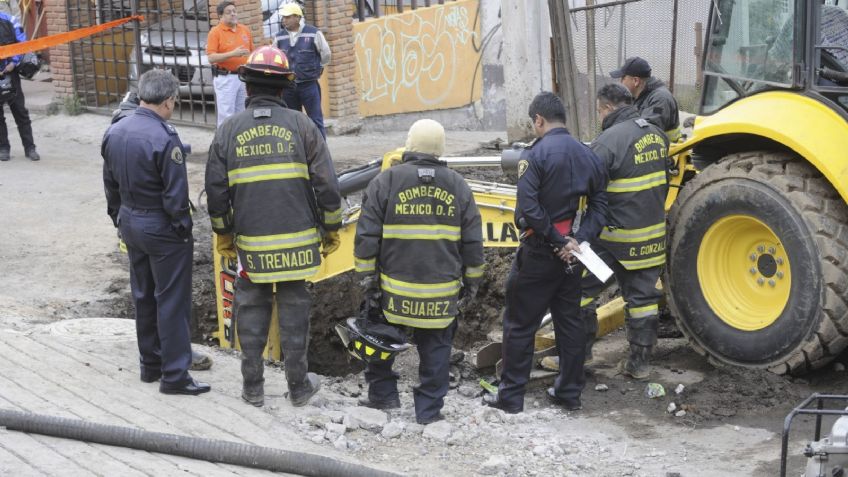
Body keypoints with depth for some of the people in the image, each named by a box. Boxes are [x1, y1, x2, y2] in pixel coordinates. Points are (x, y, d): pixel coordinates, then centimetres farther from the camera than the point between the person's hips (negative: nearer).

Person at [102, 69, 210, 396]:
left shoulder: (114, 132, 1)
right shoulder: (164, 138, -23)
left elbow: (110, 183, 11)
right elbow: (175, 194, -21)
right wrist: (183, 227, -8)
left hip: (130, 223, 8)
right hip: (162, 228, -8)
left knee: (143, 296, 18)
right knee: (172, 301, 0)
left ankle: (150, 364, 29)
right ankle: (174, 375, 5)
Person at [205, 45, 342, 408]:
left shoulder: (229, 130, 0)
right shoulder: (301, 125, -3)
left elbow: (216, 191, 3)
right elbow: (326, 185, -4)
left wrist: (223, 235, 16)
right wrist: (331, 230, 8)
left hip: (251, 242, 1)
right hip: (297, 240, -1)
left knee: (251, 309, 12)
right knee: (293, 309, 8)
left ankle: (252, 386, 18)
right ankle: (298, 385, 17)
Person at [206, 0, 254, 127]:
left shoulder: (245, 30, 10)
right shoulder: (215, 32, -6)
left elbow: (252, 53, 18)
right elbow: (211, 58, -14)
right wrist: (233, 53, -23)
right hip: (225, 78, -5)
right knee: (226, 115, -5)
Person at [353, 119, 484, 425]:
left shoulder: (386, 181, -5)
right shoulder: (457, 186, 3)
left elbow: (366, 235, -6)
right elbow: (473, 242, 6)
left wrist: (367, 275, 2)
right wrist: (472, 283, 15)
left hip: (395, 288, -1)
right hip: (442, 292, 1)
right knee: (435, 349, 10)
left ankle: (382, 394, 26)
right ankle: (429, 411, 14)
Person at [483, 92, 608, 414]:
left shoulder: (536, 155, -15)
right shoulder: (587, 156, 4)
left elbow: (529, 210, -23)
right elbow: (599, 205, 2)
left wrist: (557, 241, -16)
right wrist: (579, 239, -7)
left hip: (538, 254, -6)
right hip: (570, 254, 6)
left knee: (520, 325, 4)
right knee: (570, 321, 16)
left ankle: (511, 396, 10)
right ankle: (569, 392, 23)